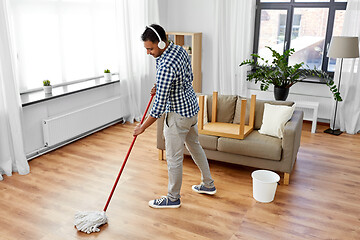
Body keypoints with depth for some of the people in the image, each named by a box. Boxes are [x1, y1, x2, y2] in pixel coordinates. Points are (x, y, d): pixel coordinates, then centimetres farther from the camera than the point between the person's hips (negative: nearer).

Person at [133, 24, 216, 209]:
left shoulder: (165, 67, -30)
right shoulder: (180, 50, -1)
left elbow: (159, 106, -26)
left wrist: (142, 127, -14)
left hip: (178, 114, -10)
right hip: (192, 107, 10)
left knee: (174, 158, 6)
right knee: (194, 145, 24)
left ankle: (173, 198, 24)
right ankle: (208, 184, 40)